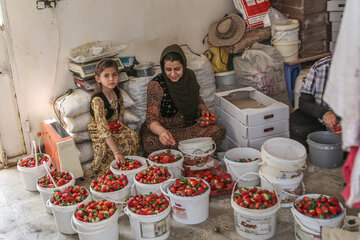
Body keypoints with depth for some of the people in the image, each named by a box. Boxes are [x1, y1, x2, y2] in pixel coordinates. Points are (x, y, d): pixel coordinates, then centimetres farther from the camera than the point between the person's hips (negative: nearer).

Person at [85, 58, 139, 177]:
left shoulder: (116, 91, -6)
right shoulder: (97, 100, -29)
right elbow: (103, 129, -37)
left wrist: (120, 120, -2)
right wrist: (116, 152, -43)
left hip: (115, 125, 7)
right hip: (100, 132, -6)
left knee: (133, 136, -16)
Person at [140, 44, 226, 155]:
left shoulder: (190, 75, 0)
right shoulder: (156, 85, -17)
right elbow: (151, 117, -25)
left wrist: (203, 108, -2)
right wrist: (161, 131, -47)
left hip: (189, 124, 4)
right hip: (164, 127, -4)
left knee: (218, 131, -20)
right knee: (150, 143, -38)